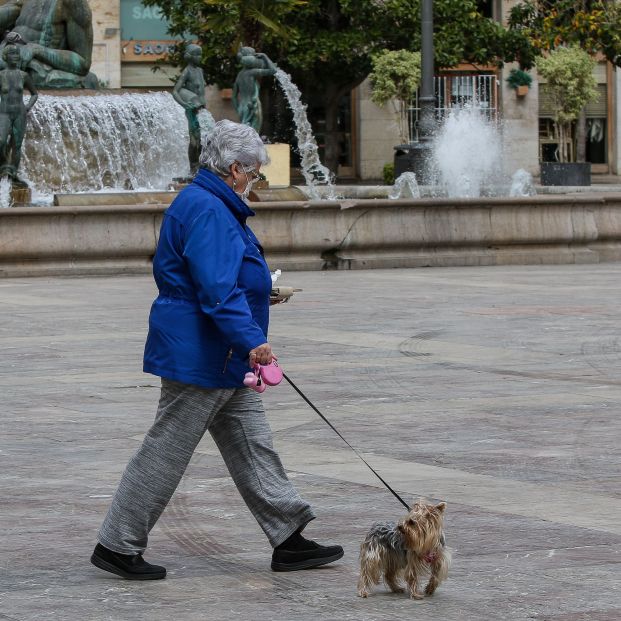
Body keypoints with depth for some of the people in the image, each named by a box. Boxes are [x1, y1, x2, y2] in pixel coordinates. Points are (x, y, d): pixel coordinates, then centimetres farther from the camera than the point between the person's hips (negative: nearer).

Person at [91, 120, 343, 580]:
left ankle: (289, 541, 12)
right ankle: (116, 546, 5)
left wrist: (256, 287, 40)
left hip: (224, 364, 11)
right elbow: (217, 289, -29)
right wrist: (251, 339, -33)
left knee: (253, 449, 10)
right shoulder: (206, 211, -19)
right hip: (197, 358, -11)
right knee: (167, 451, -3)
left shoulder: (213, 206, 15)